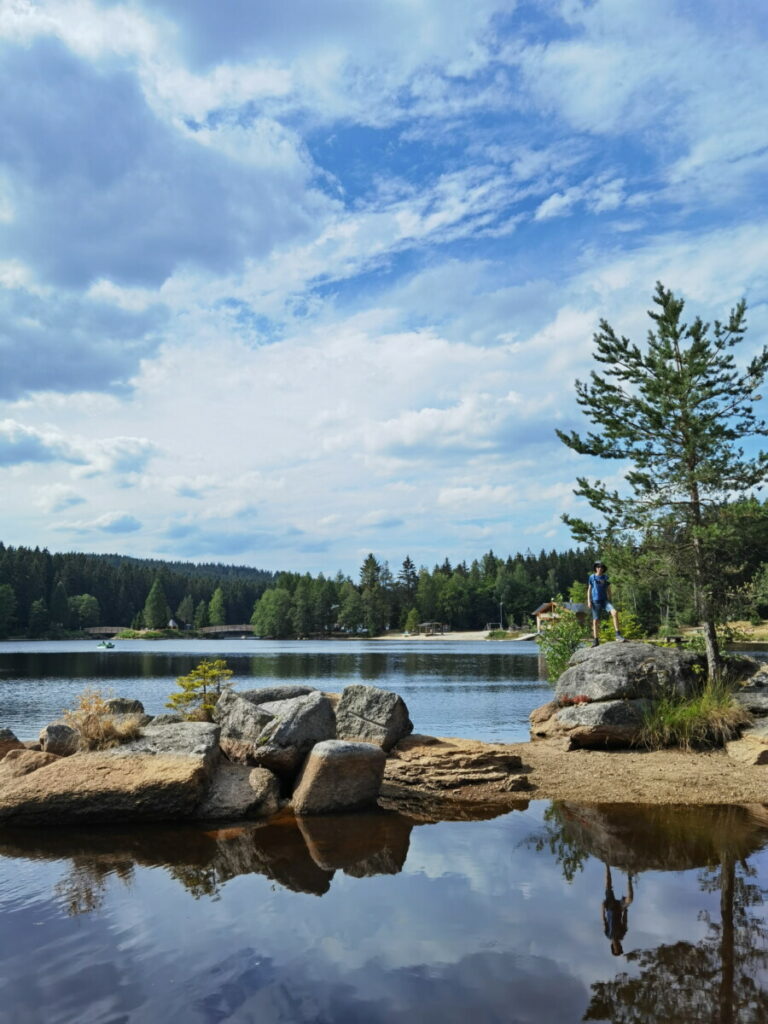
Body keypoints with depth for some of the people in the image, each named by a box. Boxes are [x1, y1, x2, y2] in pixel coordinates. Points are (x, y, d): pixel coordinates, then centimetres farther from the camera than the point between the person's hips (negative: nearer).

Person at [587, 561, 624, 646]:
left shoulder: (606, 578, 7)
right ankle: (595, 640, 8)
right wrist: (589, 601, -7)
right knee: (596, 621, -3)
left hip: (605, 600, 1)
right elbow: (589, 589, 4)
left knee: (615, 612, -23)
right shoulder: (592, 577, 3)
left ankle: (618, 635, -23)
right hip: (595, 602, -1)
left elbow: (609, 590, 10)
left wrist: (610, 603, 7)